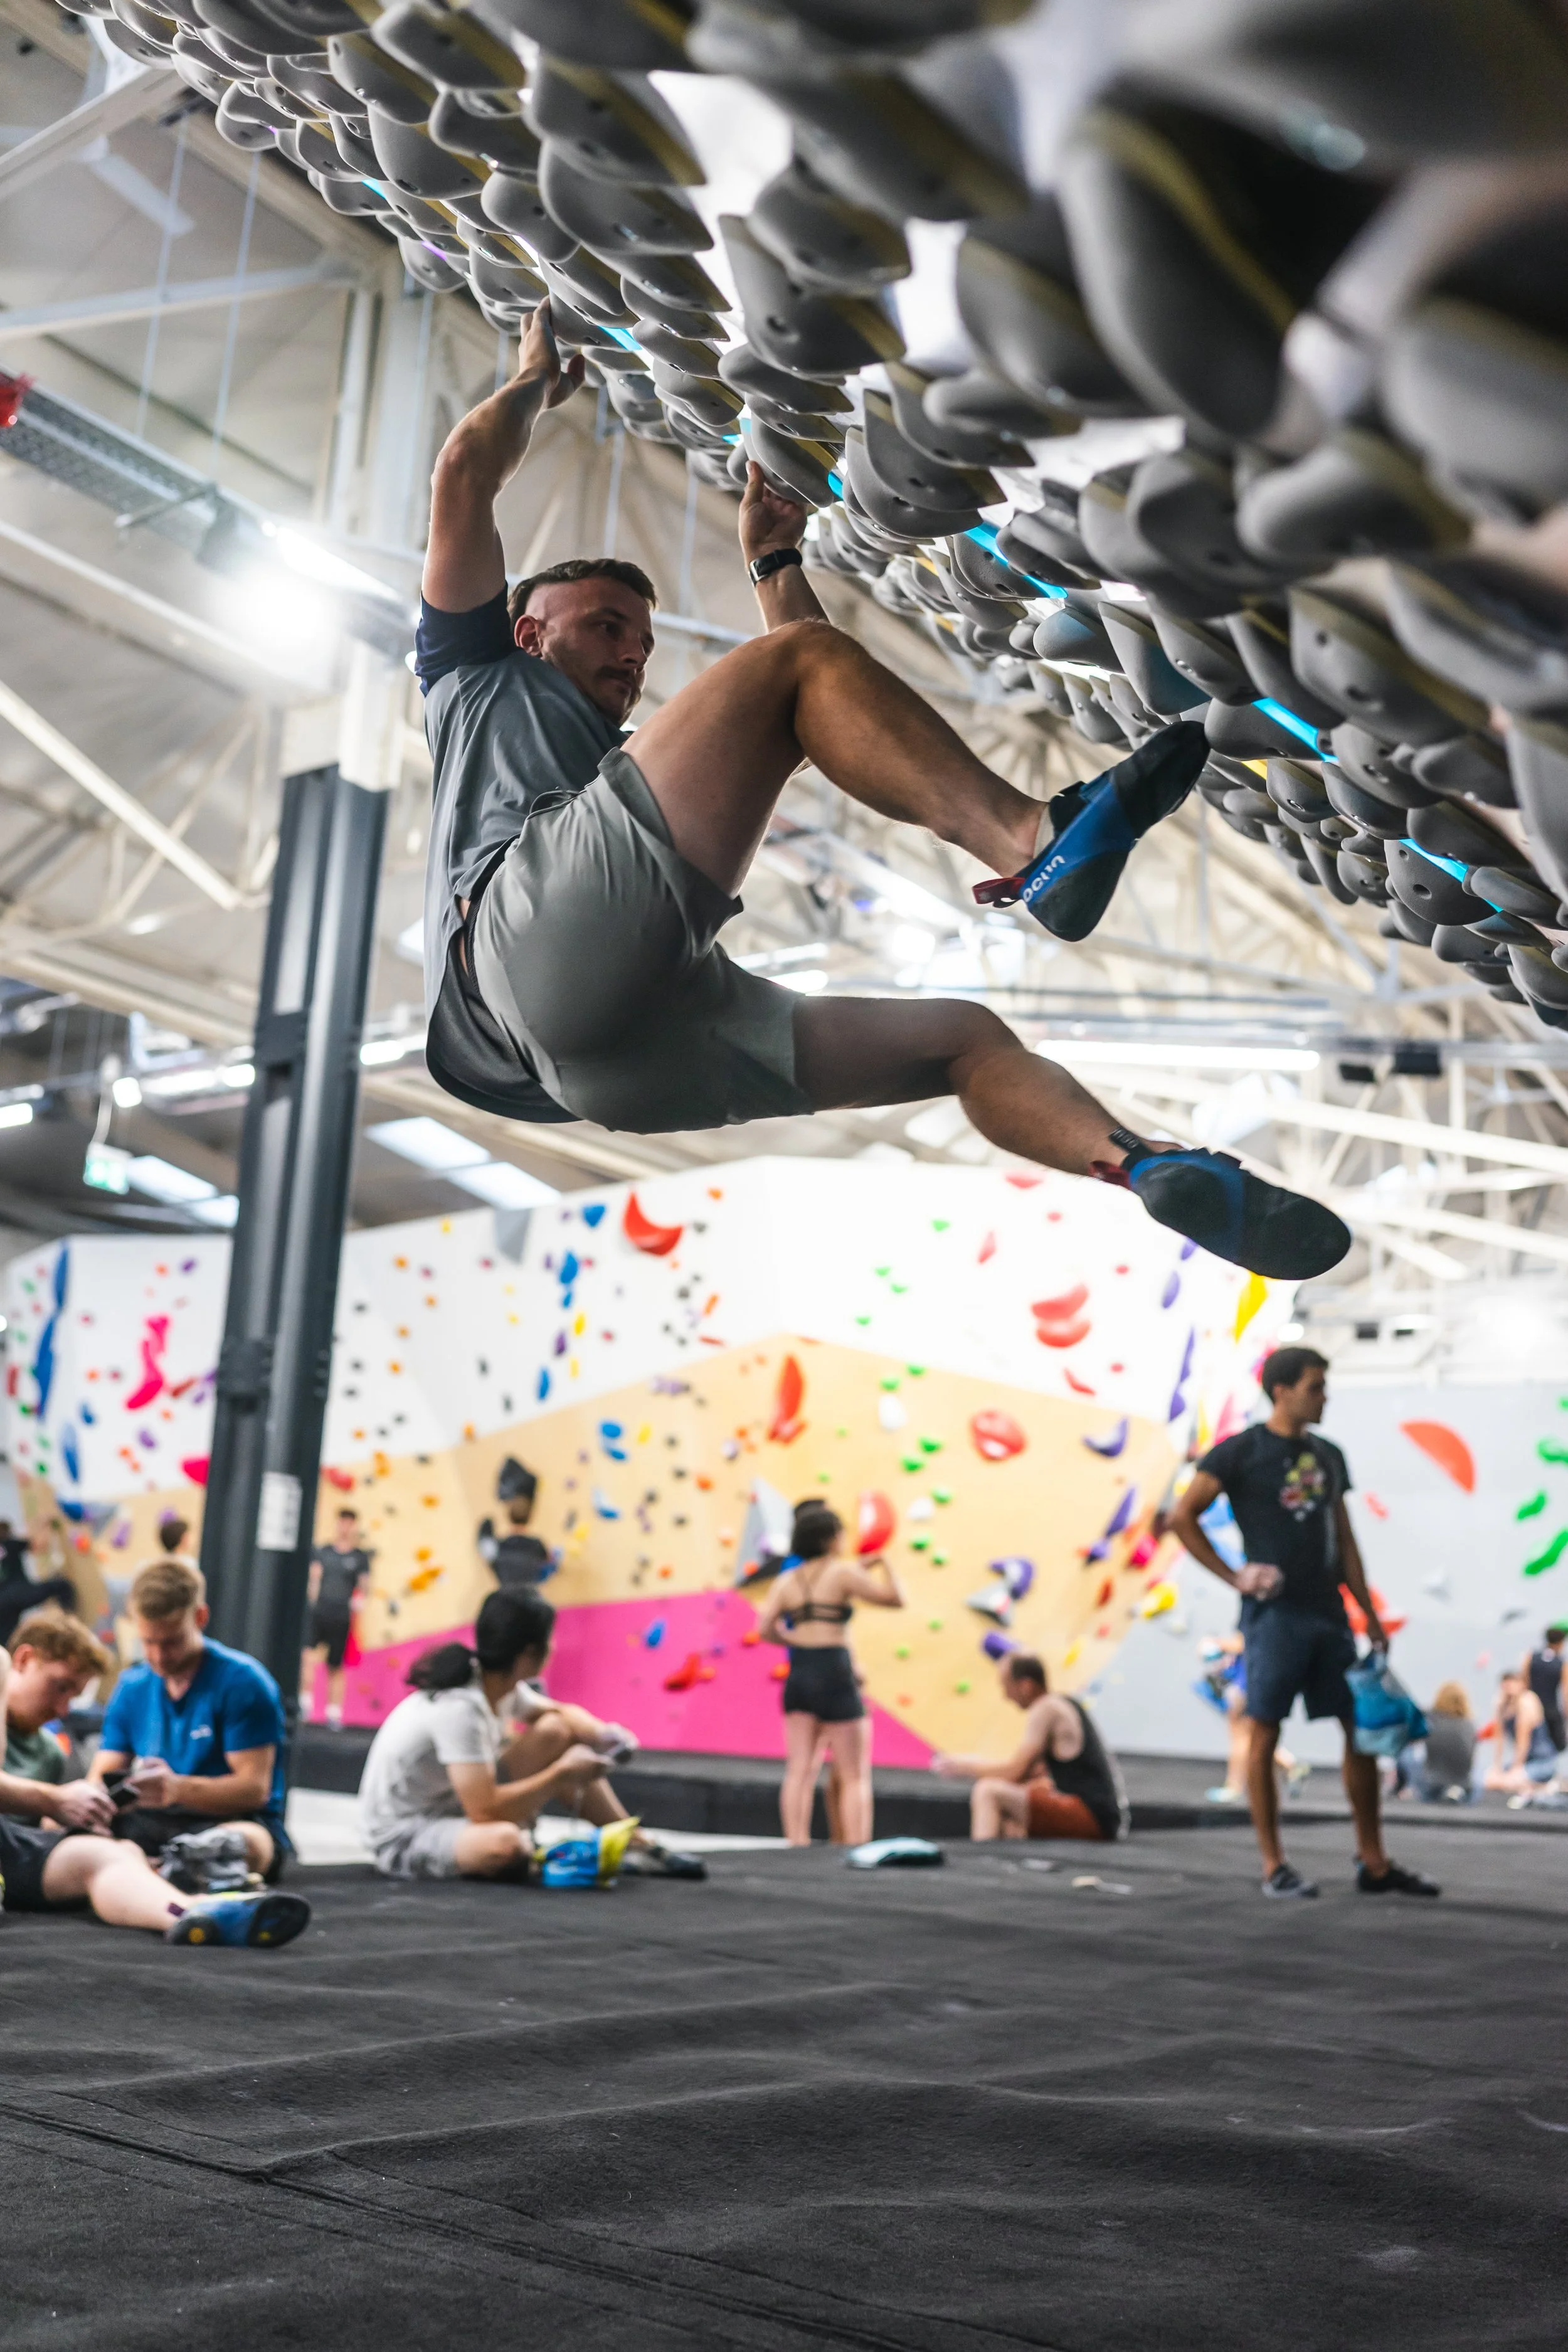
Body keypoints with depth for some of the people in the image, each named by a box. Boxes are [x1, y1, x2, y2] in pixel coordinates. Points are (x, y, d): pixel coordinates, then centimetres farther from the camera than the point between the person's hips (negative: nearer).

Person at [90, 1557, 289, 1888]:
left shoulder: (243, 1681, -5)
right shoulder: (131, 1688, 14)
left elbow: (254, 1789, -11)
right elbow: (103, 1776, 9)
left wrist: (178, 1788, -29)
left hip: (229, 1821, -5)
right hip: (150, 1824, 5)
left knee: (246, 1842, -38)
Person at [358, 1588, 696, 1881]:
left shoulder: (497, 1681, -4)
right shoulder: (460, 1707, -31)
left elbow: (561, 1713, 16)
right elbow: (484, 1811, -33)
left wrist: (602, 1733, -6)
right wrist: (563, 1773, -23)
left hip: (458, 1805, 10)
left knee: (555, 1732, 3)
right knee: (504, 1843, -41)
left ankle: (639, 1847, 9)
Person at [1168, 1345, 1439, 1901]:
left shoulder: (1328, 1456, 14)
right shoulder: (1241, 1452, -4)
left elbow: (1345, 1543, 17)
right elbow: (1182, 1517, -7)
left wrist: (1372, 1619, 13)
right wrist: (1232, 1577, -9)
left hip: (1328, 1613, 6)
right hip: (1274, 1612, -6)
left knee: (1364, 1729, 6)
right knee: (1264, 1733, -3)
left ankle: (1373, 1863, 15)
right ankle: (1274, 1868, 4)